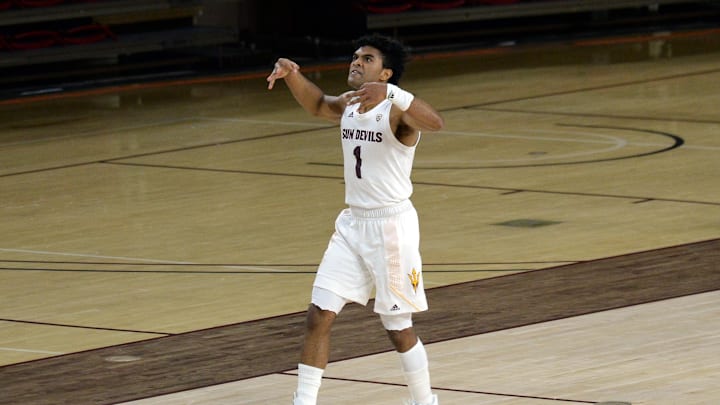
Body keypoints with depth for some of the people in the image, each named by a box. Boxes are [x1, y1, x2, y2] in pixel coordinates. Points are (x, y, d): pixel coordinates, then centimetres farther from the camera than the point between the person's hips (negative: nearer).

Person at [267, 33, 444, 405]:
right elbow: (317, 105, 29)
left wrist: (390, 92, -52)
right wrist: (293, 75, 8)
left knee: (398, 328, 3)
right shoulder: (348, 104, 6)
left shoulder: (397, 111, -16)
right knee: (318, 316, 0)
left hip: (392, 225, -7)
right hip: (352, 224, 7)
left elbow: (435, 122, -38)